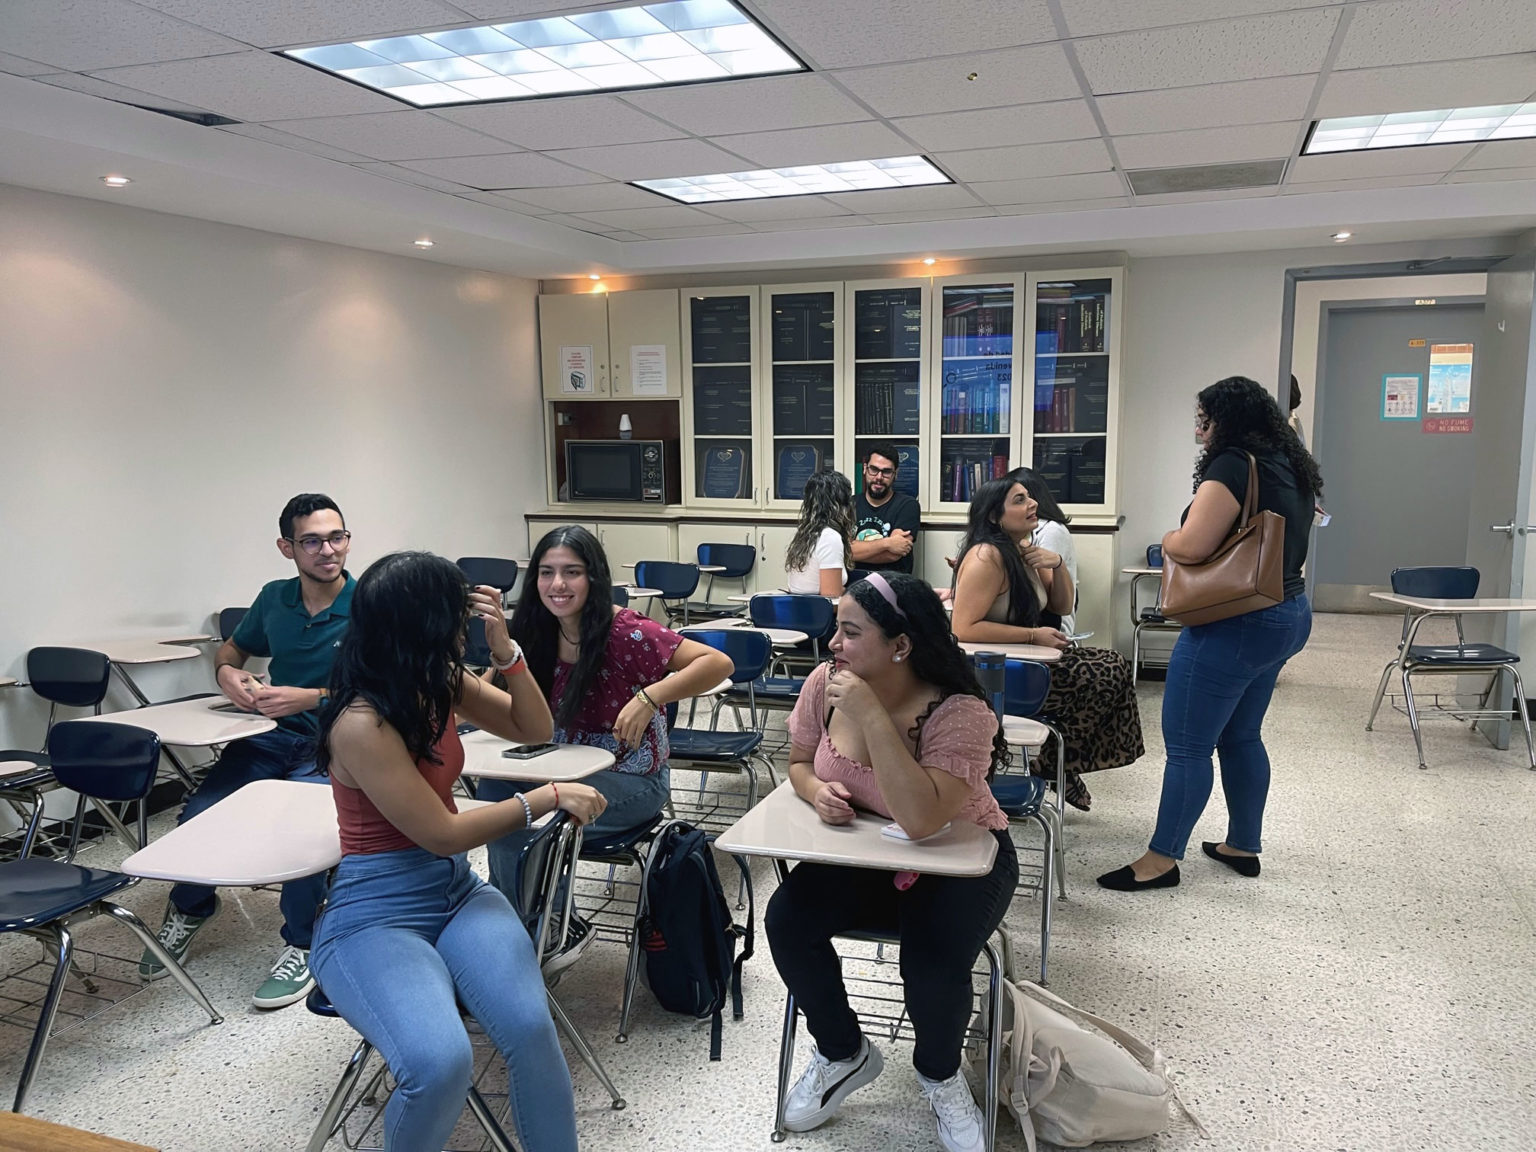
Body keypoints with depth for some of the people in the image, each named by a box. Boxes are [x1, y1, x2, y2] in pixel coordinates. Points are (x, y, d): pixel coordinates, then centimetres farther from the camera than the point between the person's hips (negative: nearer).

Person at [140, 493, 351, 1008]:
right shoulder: (274, 599, 7)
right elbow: (232, 649, 26)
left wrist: (309, 697, -20)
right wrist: (228, 674, 2)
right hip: (273, 733, 5)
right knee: (199, 815, -15)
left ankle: (302, 946, -10)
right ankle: (190, 909, 20)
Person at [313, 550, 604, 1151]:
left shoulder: (442, 682, 2)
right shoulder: (362, 723, -20)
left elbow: (534, 729, 8)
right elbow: (443, 833, -17)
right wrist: (549, 797, -11)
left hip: (457, 892, 6)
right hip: (374, 916, -5)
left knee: (530, 1027, -24)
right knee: (441, 1063, -31)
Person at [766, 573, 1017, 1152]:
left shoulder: (959, 712, -28)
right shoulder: (824, 683, -11)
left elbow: (921, 820, -39)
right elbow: (800, 762, 6)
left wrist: (871, 714, -39)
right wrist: (817, 790, -19)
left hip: (961, 856, -4)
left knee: (933, 964, -30)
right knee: (787, 921, -20)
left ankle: (939, 1073, 9)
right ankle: (844, 1053, 10)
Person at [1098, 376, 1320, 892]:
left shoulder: (1233, 466, -18)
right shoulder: (1290, 467, 12)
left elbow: (1191, 546, -25)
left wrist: (1169, 539, -2)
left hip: (1235, 624, -10)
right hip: (1288, 613, 10)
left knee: (1187, 745, -3)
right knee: (1241, 736, 20)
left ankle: (1161, 859, 3)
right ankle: (1243, 846, 30)